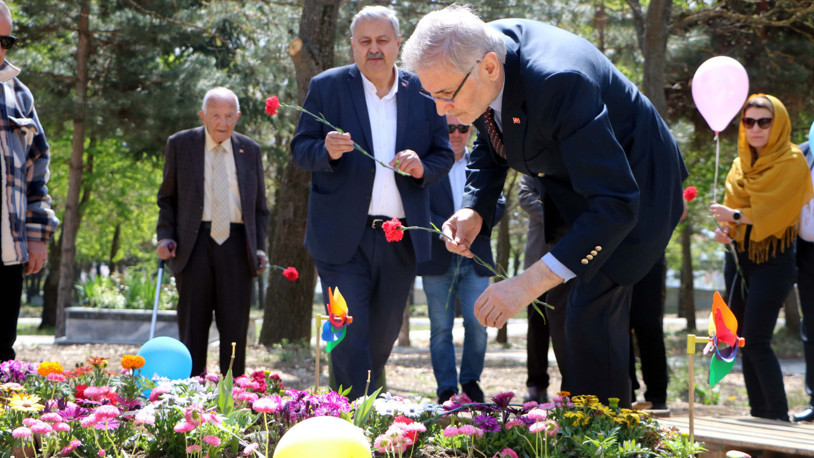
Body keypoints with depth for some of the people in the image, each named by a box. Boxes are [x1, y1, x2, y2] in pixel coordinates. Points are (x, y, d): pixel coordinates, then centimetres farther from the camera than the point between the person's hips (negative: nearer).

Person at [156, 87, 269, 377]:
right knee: (192, 325, 0)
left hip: (236, 244, 1)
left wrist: (259, 248, 4)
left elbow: (260, 206, 15)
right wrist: (165, 236, -4)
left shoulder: (250, 150, 11)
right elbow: (167, 198, 10)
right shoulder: (180, 145, 6)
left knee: (235, 327, 0)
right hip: (194, 243, -1)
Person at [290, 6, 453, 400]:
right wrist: (327, 151, -23)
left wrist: (423, 168, -13)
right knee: (350, 335, -8)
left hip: (401, 238, 3)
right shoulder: (327, 87, 0)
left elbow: (444, 154, 10)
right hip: (343, 236, -3)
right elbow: (300, 149, -1)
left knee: (382, 336, 14)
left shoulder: (423, 92, 6)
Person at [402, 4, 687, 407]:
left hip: (630, 181, -8)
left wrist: (529, 284, -48)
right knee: (562, 309, 14)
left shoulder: (561, 85, -42)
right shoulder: (476, 54, -17)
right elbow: (489, 147, 3)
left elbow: (616, 204, -44)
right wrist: (473, 211, -17)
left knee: (590, 316, -17)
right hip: (568, 183, 8)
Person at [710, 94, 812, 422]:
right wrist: (724, 228, -7)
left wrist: (736, 216, -13)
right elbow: (733, 206, 13)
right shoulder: (742, 163, 14)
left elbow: (775, 213, -15)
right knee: (745, 341, 6)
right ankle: (759, 415, 12)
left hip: (773, 260, -7)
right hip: (739, 257, 7)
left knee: (756, 342, -14)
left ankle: (779, 417, -8)